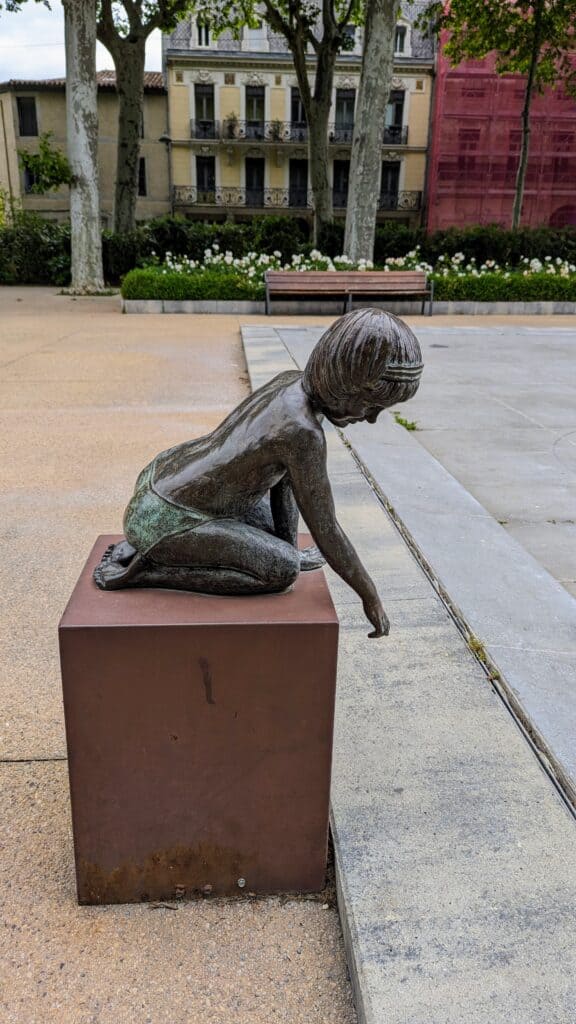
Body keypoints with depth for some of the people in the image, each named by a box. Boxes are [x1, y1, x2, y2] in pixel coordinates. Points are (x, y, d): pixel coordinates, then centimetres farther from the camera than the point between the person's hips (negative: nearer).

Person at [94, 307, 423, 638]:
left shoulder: (291, 381, -4)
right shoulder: (303, 431, -29)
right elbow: (326, 530, -21)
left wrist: (290, 549, 3)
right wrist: (371, 596, -8)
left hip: (162, 476, 9)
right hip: (163, 518, -9)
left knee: (273, 526, 20)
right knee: (282, 572, -15)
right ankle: (144, 570, -7)